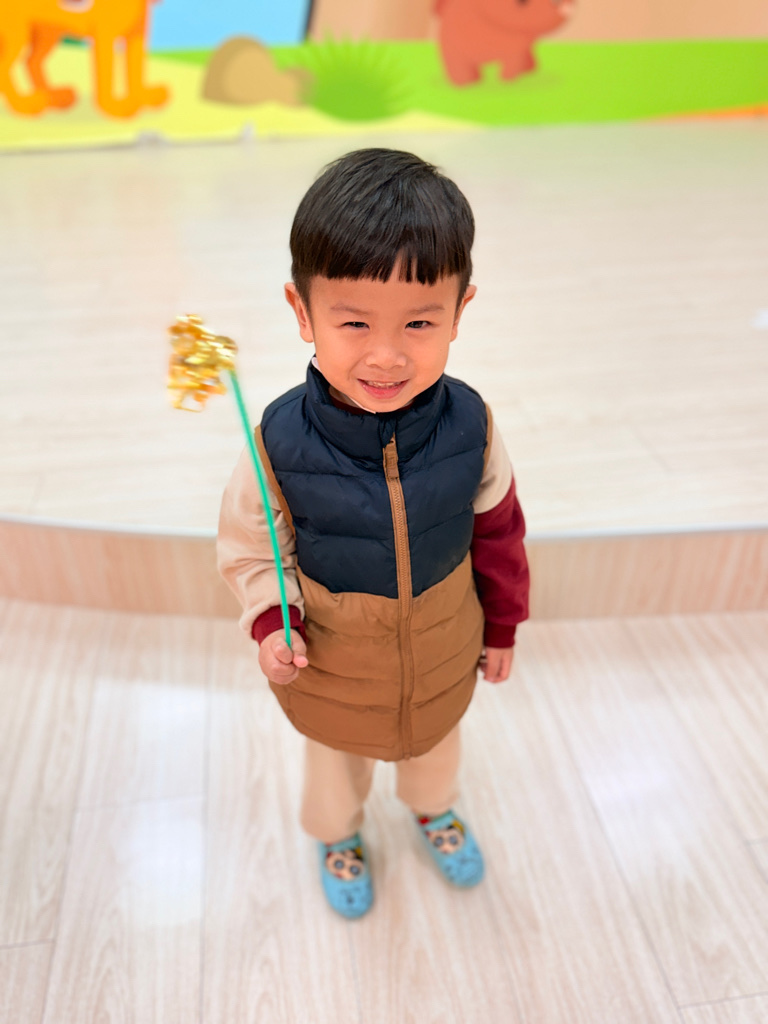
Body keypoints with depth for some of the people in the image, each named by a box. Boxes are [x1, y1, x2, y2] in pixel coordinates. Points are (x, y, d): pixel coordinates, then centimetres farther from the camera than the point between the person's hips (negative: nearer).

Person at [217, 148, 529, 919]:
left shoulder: (469, 426, -24)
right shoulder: (281, 444, -29)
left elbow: (497, 531, -7)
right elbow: (251, 545, -10)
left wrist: (500, 626, 3)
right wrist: (272, 624, -25)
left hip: (443, 654, 2)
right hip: (331, 664, -1)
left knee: (436, 741, 33)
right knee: (336, 759, 30)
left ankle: (434, 809, 69)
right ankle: (338, 836, 65)